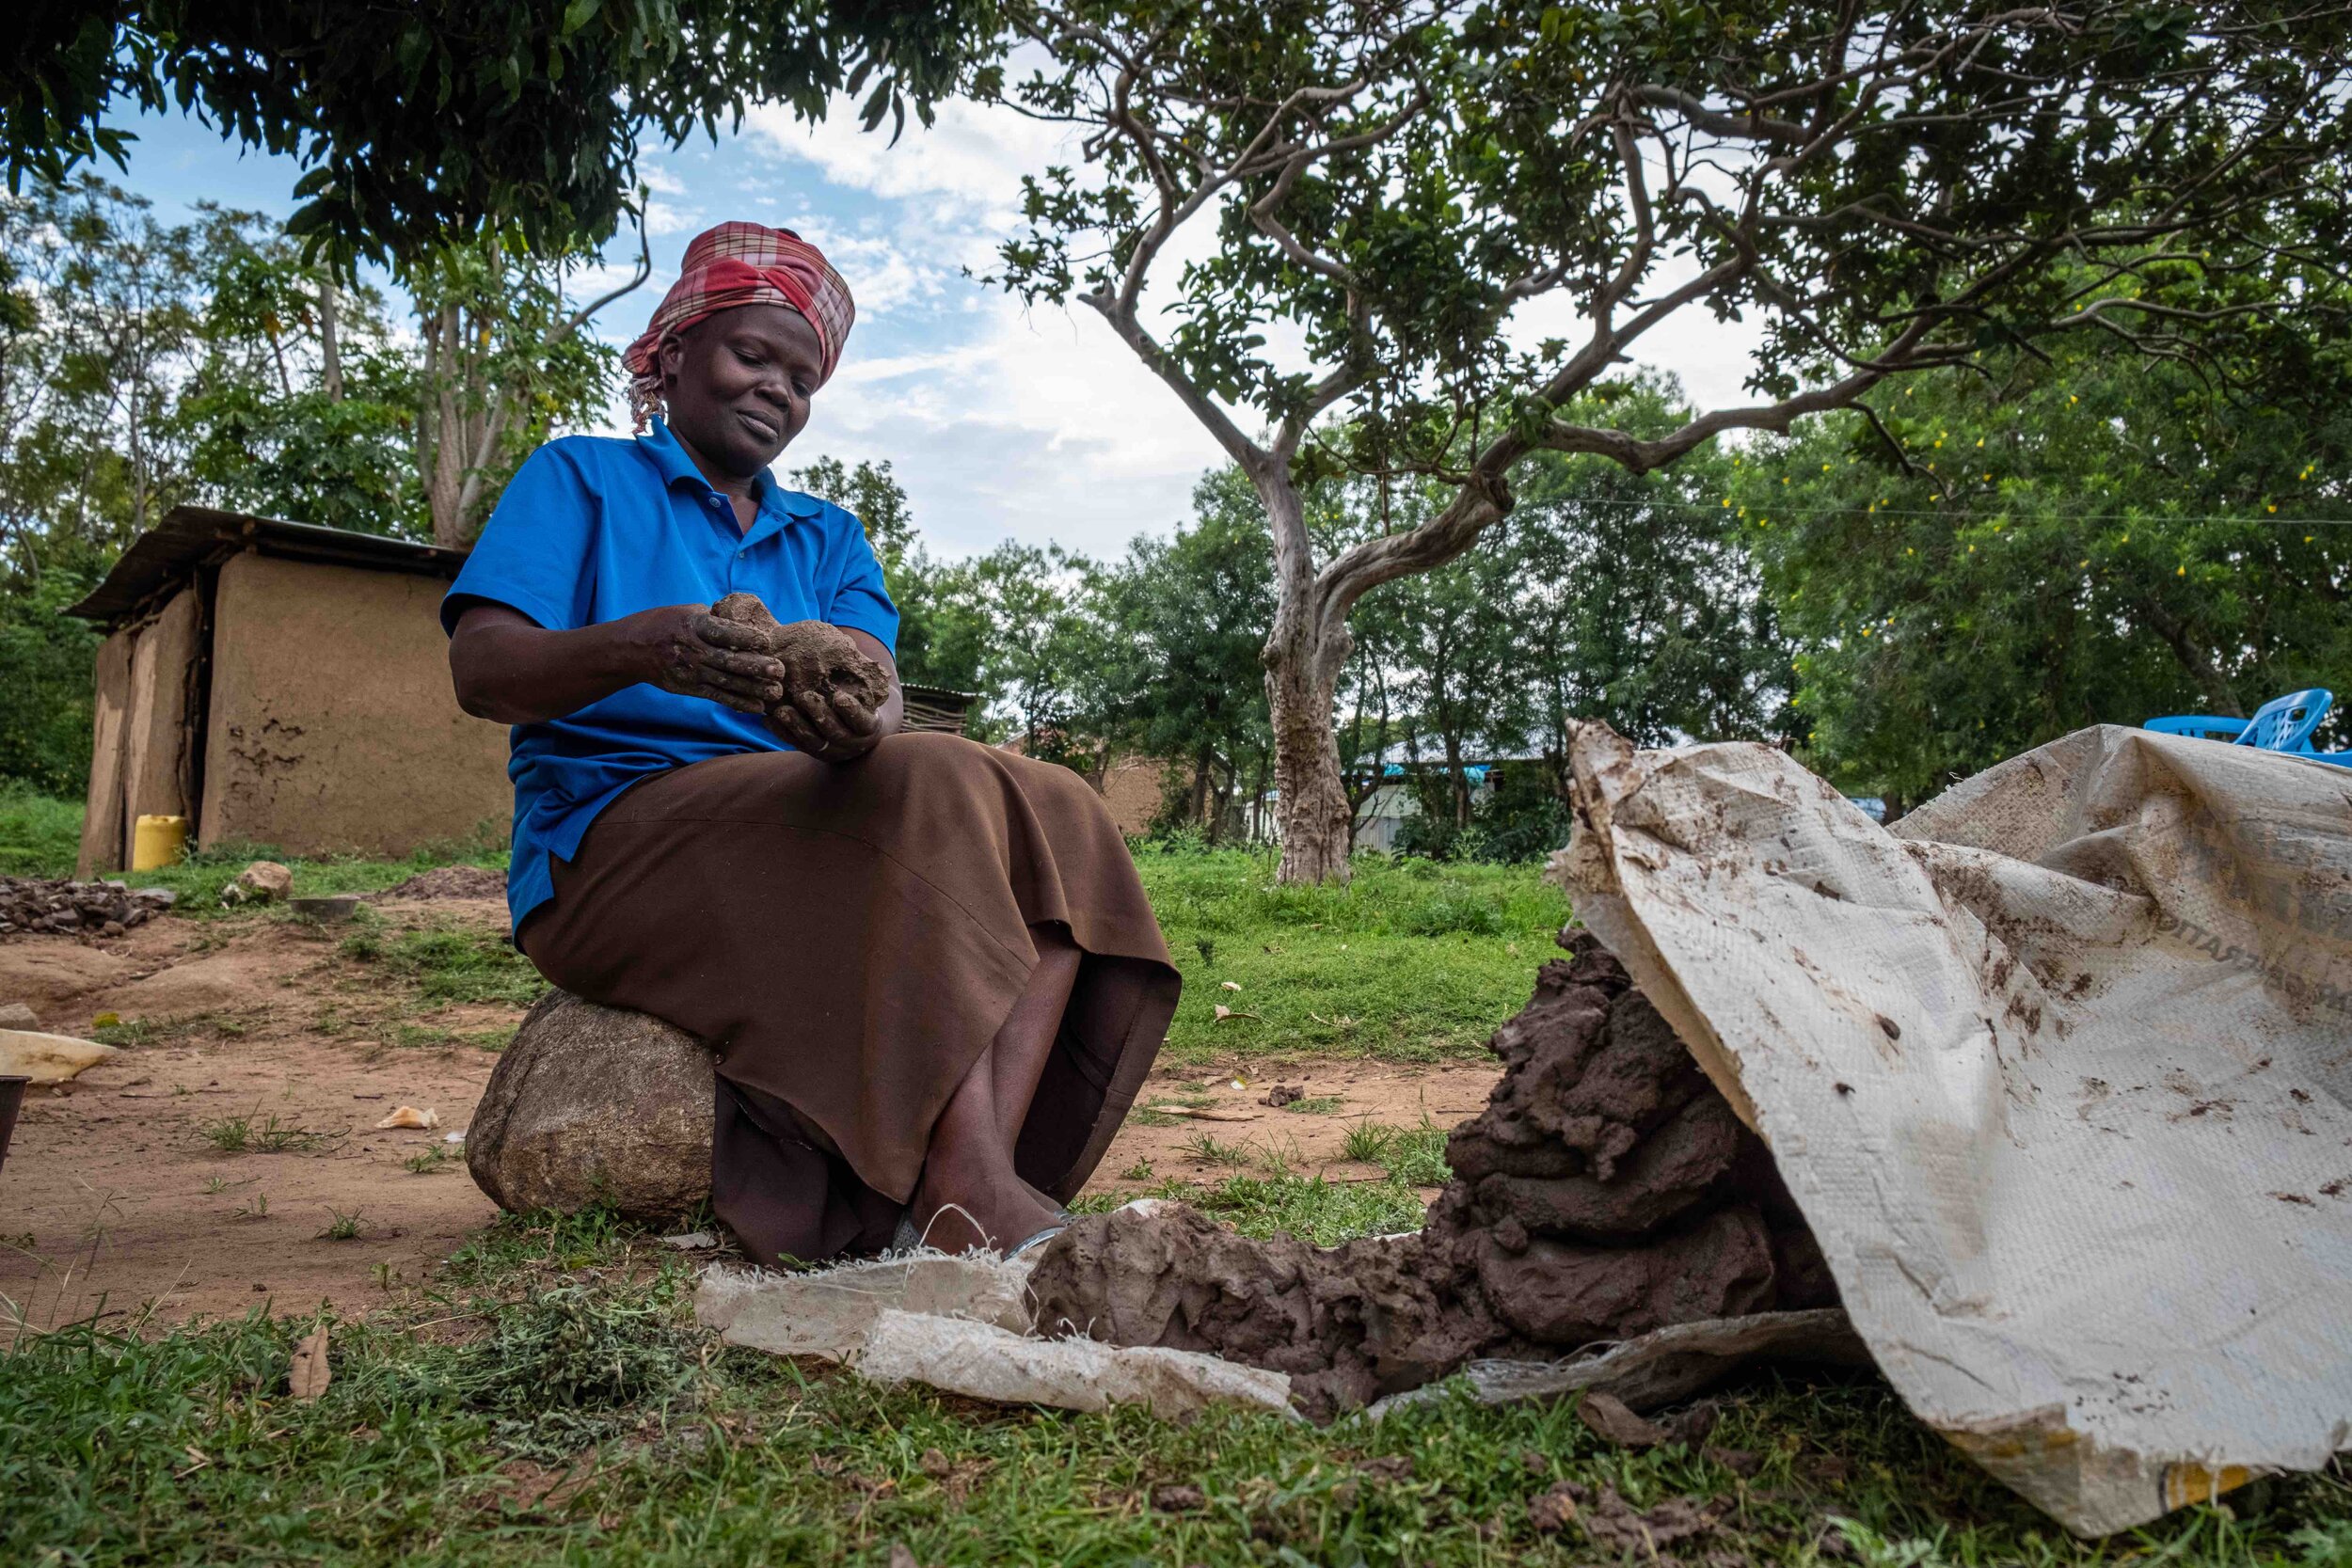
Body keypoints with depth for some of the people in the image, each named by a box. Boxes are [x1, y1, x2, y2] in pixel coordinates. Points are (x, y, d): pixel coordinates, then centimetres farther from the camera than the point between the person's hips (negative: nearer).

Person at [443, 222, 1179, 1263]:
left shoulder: (828, 538, 23)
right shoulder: (578, 477, 10)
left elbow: (877, 685, 1)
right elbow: (481, 670, -7)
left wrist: (860, 720, -27)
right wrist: (643, 648, -29)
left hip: (801, 838, 5)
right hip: (609, 845, -5)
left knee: (1057, 818, -19)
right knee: (936, 796, -29)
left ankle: (981, 1186, -36)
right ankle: (967, 1195, -38)